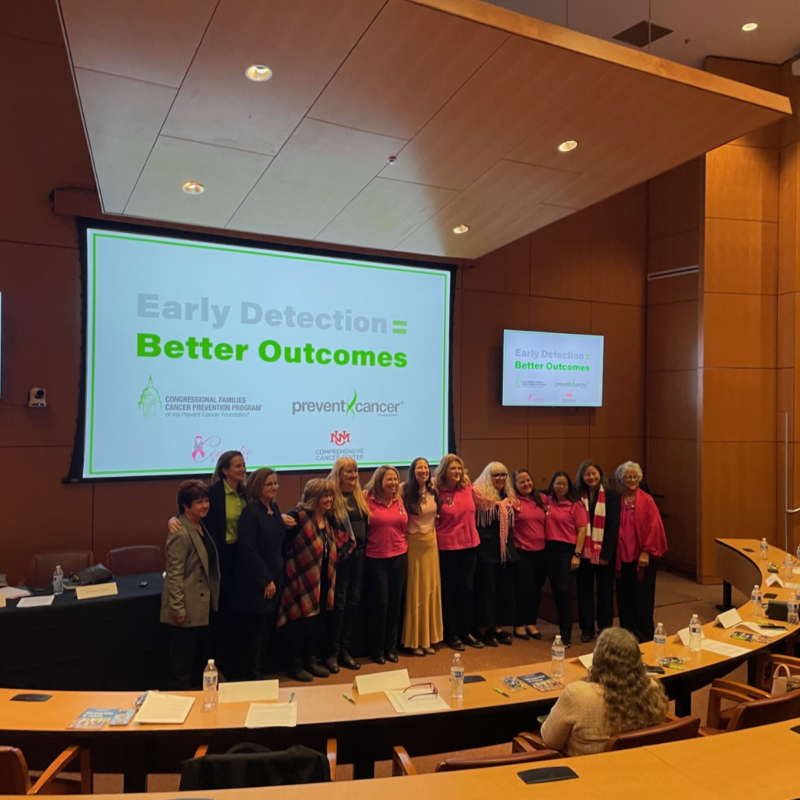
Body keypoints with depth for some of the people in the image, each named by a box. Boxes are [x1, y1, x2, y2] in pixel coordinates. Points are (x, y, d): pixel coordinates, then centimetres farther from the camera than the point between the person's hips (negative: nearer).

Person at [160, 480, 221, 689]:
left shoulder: (201, 526, 8)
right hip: (189, 607, -9)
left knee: (203, 653, 19)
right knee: (183, 656, 6)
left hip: (203, 605, 9)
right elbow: (174, 574, -21)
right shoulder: (181, 533, -21)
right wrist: (178, 608, -21)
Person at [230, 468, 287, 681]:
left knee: (267, 630, 14)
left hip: (275, 576, 8)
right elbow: (248, 550, -19)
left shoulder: (275, 508, 8)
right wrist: (266, 580, -17)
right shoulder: (250, 513, -15)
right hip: (255, 582, -7)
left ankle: (258, 671, 27)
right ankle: (250, 676, 16)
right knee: (253, 632, 2)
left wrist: (275, 577, 12)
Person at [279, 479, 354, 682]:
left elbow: (334, 550, 18)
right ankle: (295, 664, 17)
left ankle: (311, 659, 29)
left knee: (319, 623, 14)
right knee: (300, 623, 1)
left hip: (323, 582, 8)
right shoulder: (299, 517, -16)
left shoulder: (328, 519, 10)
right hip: (303, 580, -8)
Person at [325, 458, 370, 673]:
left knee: (354, 601, 10)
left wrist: (364, 545, 8)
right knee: (339, 602, -2)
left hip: (359, 553, 6)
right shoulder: (332, 496, -9)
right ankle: (332, 653, 10)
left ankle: (345, 650, 21)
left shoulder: (360, 495, 10)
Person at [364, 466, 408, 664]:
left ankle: (391, 647, 24)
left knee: (395, 602, 10)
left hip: (399, 557, 5)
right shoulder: (369, 501, -9)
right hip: (376, 559, -4)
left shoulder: (399, 501, 6)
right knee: (380, 603, 1)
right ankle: (378, 649, 17)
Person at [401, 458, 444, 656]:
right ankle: (414, 640, 14)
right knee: (415, 589, 2)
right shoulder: (405, 491, -13)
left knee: (431, 587, 10)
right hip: (413, 543, -5)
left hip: (431, 542, 5)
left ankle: (429, 638, 22)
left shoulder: (433, 490, 3)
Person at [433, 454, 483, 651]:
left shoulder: (468, 489, 3)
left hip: (470, 544, 5)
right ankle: (451, 635, 18)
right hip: (447, 547, -4)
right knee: (449, 591, 6)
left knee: (467, 589, 11)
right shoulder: (438, 492, -11)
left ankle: (466, 631, 24)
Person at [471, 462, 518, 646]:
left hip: (506, 547, 7)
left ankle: (497, 626, 20)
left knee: (504, 587, 10)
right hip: (487, 547, -7)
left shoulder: (509, 496, 12)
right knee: (486, 586, -2)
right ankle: (483, 627, 10)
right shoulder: (480, 493, -10)